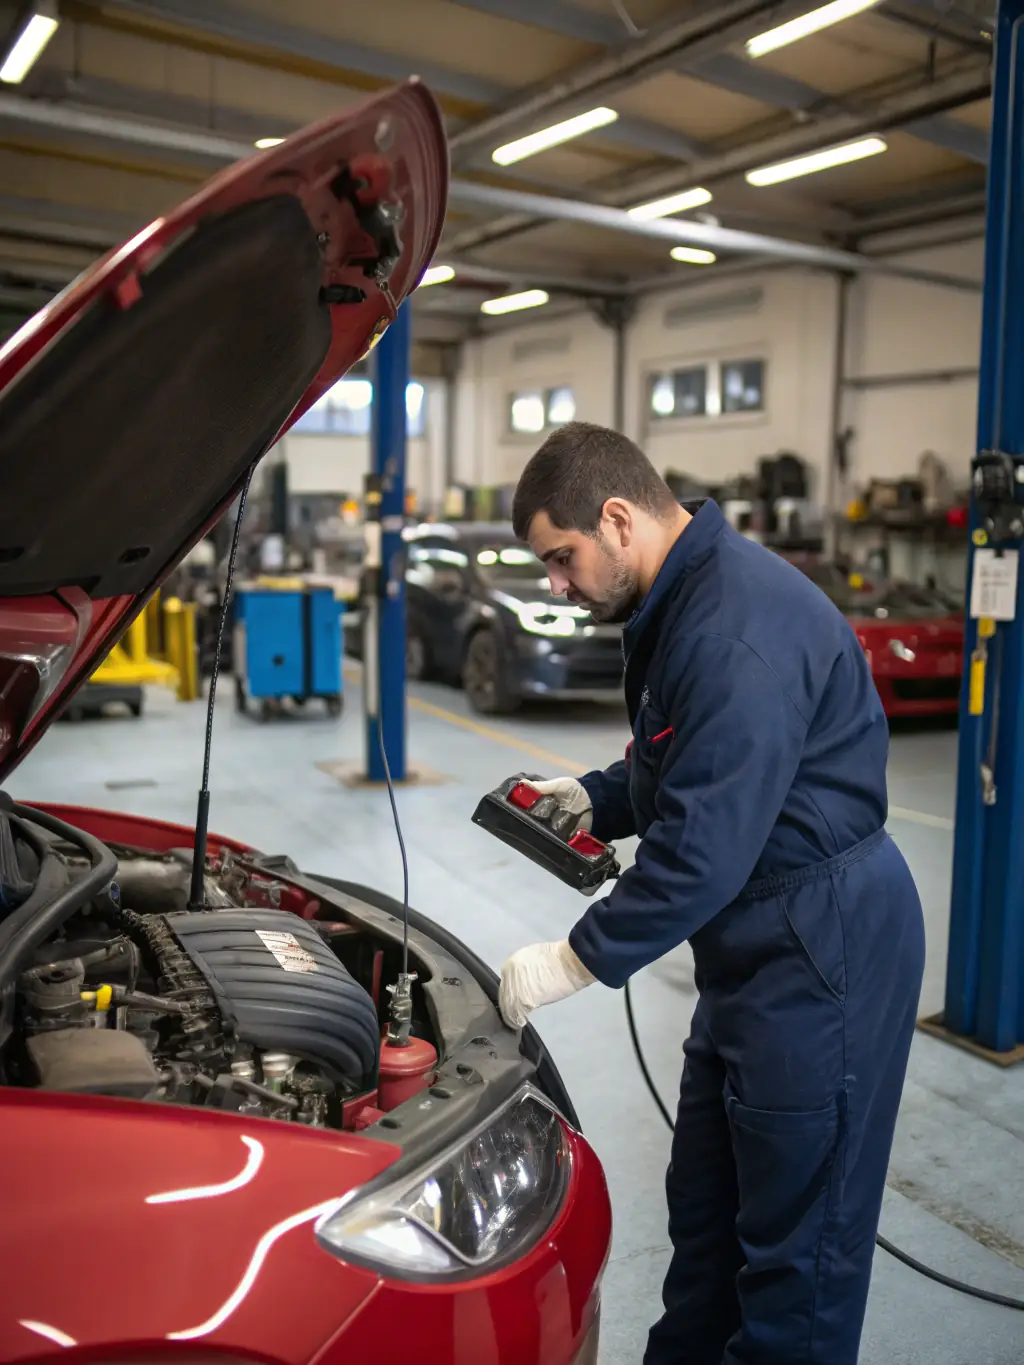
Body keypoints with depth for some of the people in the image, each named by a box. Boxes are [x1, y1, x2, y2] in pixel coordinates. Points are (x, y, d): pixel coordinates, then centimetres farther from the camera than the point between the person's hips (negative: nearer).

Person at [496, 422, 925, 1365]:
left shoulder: (740, 625, -26)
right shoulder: (679, 601, 8)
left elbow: (705, 844, -28)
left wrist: (579, 961, -19)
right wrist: (597, 798, 7)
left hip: (823, 949, -10)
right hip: (753, 947, 10)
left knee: (797, 1234, 7)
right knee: (706, 1206, 23)